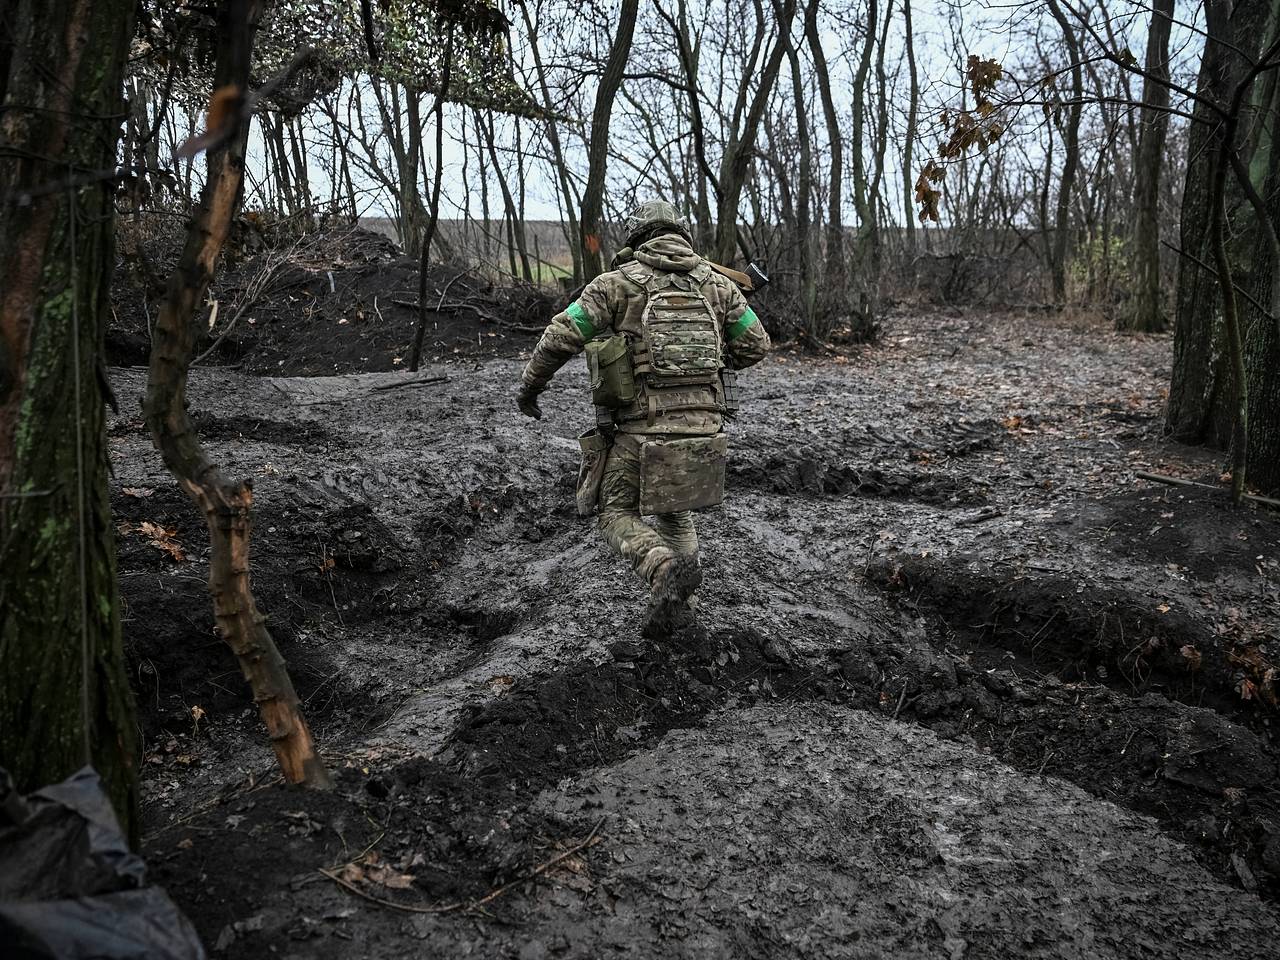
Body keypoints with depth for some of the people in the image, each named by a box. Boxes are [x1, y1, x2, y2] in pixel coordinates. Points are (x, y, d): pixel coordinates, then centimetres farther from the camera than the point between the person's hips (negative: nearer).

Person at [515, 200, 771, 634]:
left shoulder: (619, 281, -1)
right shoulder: (716, 282, 8)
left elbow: (560, 337, -4)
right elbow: (756, 344, 12)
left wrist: (529, 386, 12)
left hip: (642, 425, -4)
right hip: (703, 424, 4)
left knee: (617, 514, 11)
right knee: (671, 507, 26)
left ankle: (665, 572, -16)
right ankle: (677, 600, 17)